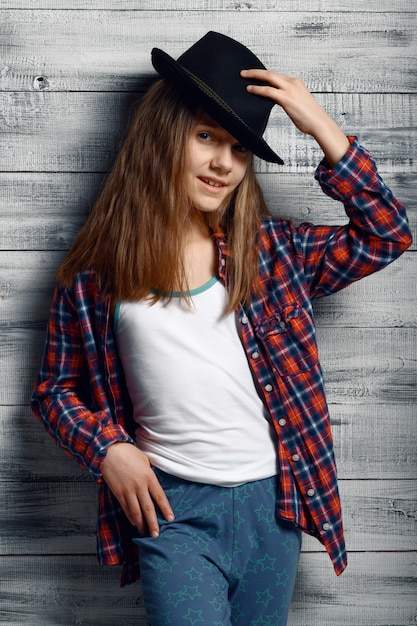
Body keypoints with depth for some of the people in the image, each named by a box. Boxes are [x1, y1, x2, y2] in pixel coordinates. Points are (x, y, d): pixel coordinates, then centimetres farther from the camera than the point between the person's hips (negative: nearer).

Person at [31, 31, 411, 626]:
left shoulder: (269, 249, 3)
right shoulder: (96, 272, -1)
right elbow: (56, 388, 8)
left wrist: (322, 127, -5)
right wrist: (108, 449, -10)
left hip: (273, 506, 3)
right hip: (172, 509, -2)